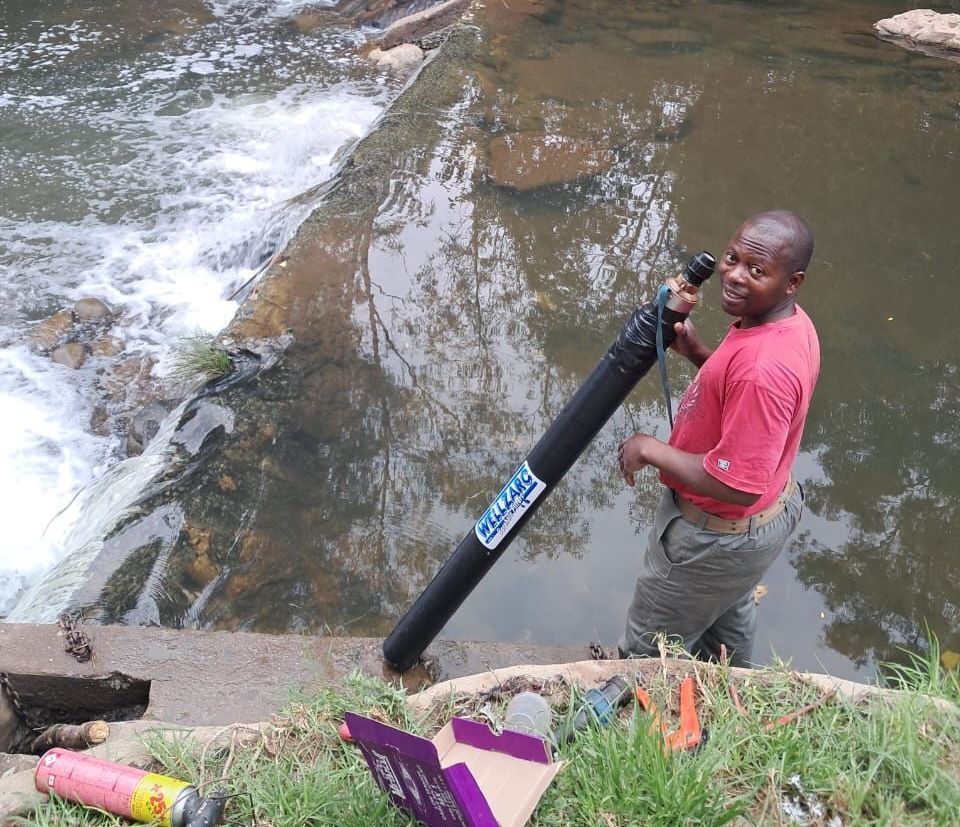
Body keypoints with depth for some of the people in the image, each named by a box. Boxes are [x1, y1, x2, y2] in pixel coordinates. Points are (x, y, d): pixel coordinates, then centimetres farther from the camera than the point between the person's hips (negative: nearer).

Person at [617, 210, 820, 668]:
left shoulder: (764, 368, -39)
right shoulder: (792, 322, -8)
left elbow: (738, 486, -36)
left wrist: (651, 450, -25)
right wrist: (696, 352, -8)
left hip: (717, 537, -10)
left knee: (649, 651, 16)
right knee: (729, 623, 36)